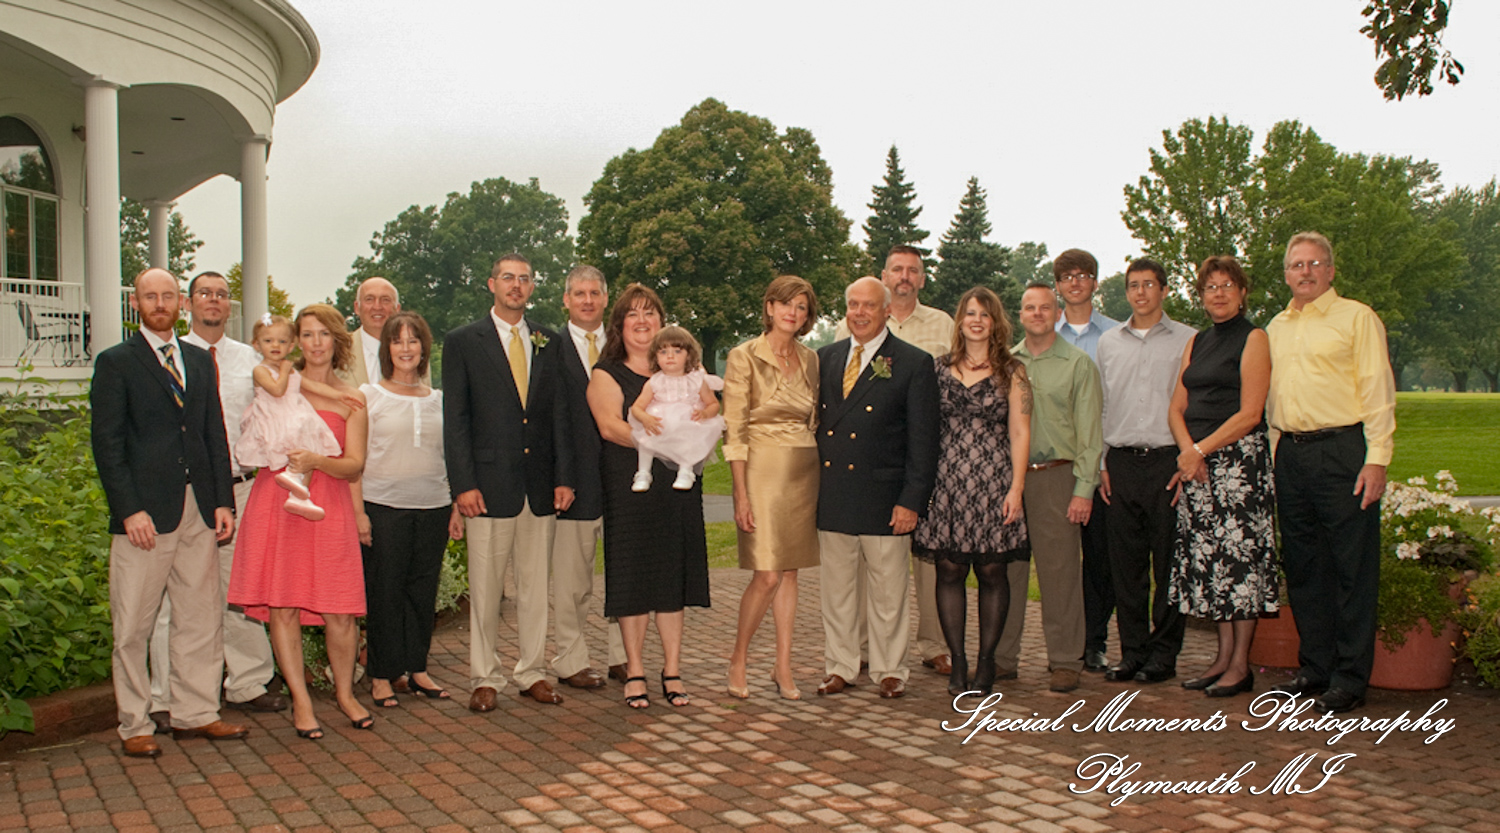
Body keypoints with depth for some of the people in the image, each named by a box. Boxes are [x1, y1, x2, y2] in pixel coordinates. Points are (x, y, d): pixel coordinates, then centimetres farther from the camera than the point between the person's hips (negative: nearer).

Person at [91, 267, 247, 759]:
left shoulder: (200, 361, 15)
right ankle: (135, 726, 14)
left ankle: (195, 713, 19)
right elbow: (107, 443, -5)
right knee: (134, 626, 3)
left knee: (201, 617, 8)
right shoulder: (116, 362, 1)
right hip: (145, 513, -4)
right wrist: (129, 510, -13)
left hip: (199, 511, 5)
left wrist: (223, 501, 6)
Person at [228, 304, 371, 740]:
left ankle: (345, 693, 18)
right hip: (275, 501, 1)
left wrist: (316, 461, -16)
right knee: (282, 606, 0)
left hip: (328, 506, -1)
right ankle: (300, 700, 13)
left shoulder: (351, 400, 8)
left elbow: (355, 466, 0)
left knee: (339, 612, -4)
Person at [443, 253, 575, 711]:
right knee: (485, 588, 3)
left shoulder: (549, 343, 12)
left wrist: (563, 477, 3)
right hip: (489, 484, -3)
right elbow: (455, 420, -2)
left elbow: (559, 413, 11)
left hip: (540, 485, 3)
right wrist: (463, 483, -10)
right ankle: (484, 678, 15)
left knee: (536, 585, 9)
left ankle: (532, 673, 21)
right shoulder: (462, 342, 3)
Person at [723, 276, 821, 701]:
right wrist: (741, 495, -13)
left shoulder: (810, 360, 10)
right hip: (763, 470, -5)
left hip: (804, 472, 5)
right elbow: (734, 431, -8)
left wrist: (819, 479, 8)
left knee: (790, 573, 8)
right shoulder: (744, 357, -5)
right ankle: (739, 658, 13)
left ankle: (783, 667, 17)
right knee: (768, 576, -8)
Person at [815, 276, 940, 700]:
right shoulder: (826, 358, 11)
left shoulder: (914, 363, -2)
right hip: (832, 498, 4)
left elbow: (923, 440, -5)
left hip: (883, 499, -4)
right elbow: (816, 422, 14)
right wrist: (811, 489, 6)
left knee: (887, 593, 6)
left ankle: (890, 672, 21)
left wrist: (912, 501, -11)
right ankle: (839, 668, 24)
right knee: (836, 590, 11)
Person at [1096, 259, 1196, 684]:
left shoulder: (1187, 341, 3)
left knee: (1168, 562, 0)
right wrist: (1101, 463, 9)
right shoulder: (1108, 343, 14)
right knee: (1125, 563, 5)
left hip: (1168, 459, -3)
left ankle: (1163, 655, 10)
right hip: (1121, 461, 3)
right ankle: (1132, 652, 15)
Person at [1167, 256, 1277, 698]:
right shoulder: (1196, 342, 16)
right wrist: (1187, 450, -7)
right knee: (1208, 557, 7)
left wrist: (1201, 450, -12)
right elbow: (1176, 408, 11)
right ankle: (1223, 656, 15)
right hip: (1196, 462, 6)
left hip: (1239, 458, -6)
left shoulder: (1253, 339, -3)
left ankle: (1240, 665, 2)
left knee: (1240, 553, -4)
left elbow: (1250, 414, -11)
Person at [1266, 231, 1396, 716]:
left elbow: (1378, 390, -6)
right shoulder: (1276, 328, 18)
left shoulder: (1357, 318, 0)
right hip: (1290, 453, 6)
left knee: (1352, 567, -2)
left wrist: (1377, 457, -13)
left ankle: (1350, 679, 4)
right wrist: (1273, 455, 13)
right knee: (1302, 566, 10)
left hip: (1342, 449, -6)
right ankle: (1315, 666, 21)